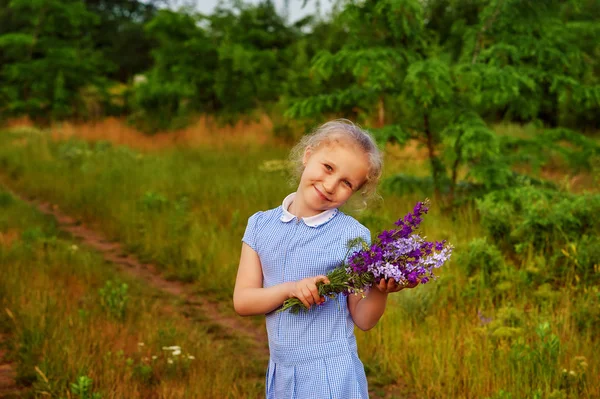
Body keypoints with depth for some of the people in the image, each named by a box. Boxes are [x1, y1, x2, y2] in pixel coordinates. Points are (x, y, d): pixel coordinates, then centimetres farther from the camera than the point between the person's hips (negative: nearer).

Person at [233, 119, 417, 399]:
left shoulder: (353, 236, -8)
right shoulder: (261, 225, 2)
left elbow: (363, 320, -5)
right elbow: (242, 302, -4)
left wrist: (379, 292, -24)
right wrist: (290, 289, -19)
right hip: (281, 376, 3)